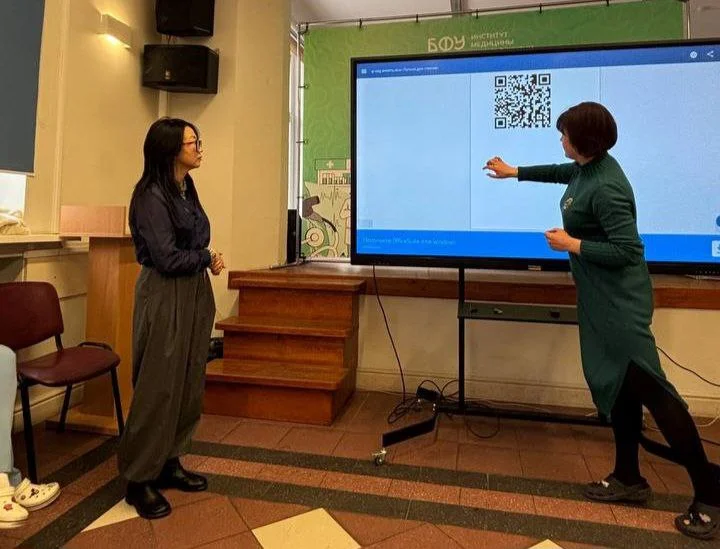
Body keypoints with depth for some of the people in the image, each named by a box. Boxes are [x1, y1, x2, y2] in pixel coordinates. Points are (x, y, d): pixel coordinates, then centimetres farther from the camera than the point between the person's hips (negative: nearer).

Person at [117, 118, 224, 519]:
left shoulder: (186, 189, 12)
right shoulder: (152, 196, -14)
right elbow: (167, 258, -18)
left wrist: (206, 262, -1)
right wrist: (208, 260, -4)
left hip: (195, 293, 8)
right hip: (165, 297, -8)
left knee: (189, 383, 11)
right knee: (159, 387, -1)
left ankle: (169, 463, 25)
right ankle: (139, 479, 14)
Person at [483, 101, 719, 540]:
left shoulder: (606, 187, -21)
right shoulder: (587, 169, 7)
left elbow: (628, 250, -24)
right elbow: (559, 172, 31)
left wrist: (570, 244, -15)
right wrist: (513, 172, 40)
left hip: (619, 298, -10)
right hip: (599, 296, 10)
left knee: (647, 385, -8)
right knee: (615, 383, 13)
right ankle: (629, 478, 25)